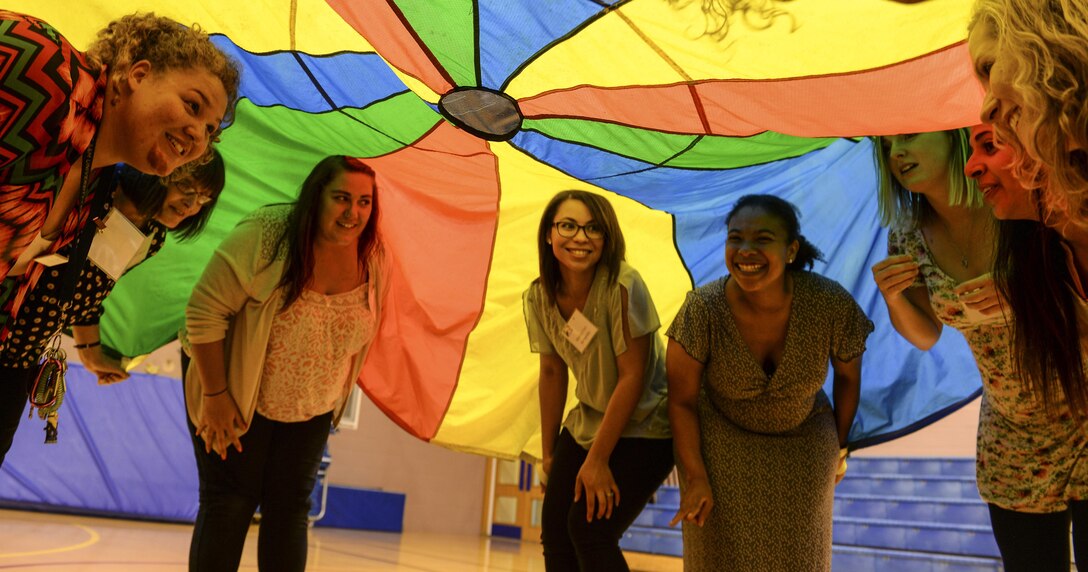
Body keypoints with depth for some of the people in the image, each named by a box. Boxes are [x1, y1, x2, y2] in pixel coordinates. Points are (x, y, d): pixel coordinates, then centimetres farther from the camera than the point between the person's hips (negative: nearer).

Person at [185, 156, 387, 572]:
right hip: (236, 397, -4)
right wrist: (214, 395, -21)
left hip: (311, 411, 4)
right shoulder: (265, 235, -25)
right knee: (229, 503, -1)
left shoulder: (373, 260, -10)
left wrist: (335, 400, 6)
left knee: (289, 509, 7)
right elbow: (206, 311, -22)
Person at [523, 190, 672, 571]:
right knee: (553, 527, 4)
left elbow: (632, 376, -23)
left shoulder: (623, 286, -25)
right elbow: (552, 372, 3)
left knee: (590, 529, -11)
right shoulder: (539, 297, -7)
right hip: (587, 423, 6)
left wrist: (598, 459, -18)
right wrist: (549, 452, 7)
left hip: (643, 428, -5)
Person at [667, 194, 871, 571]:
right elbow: (682, 399, -15)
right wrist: (695, 477, -14)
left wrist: (840, 447, 8)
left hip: (803, 444, 2)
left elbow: (848, 375, -3)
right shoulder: (702, 309, -27)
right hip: (721, 440, -1)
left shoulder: (831, 304, -24)